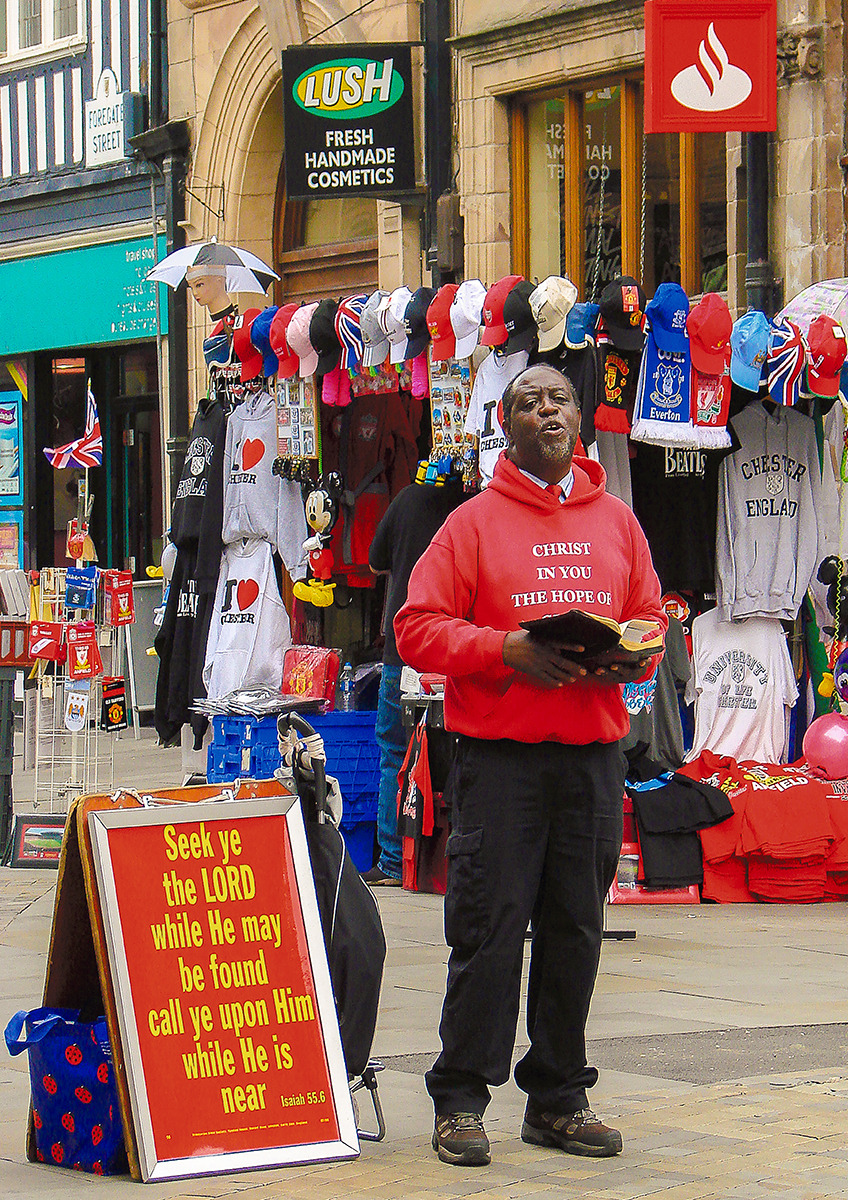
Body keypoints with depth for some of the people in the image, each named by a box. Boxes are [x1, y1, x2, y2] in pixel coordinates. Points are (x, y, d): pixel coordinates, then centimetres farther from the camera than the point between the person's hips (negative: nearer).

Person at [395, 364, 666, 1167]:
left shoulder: (616, 522, 14)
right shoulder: (474, 522, 2)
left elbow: (652, 620, 17)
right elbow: (417, 628, -3)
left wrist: (629, 656, -6)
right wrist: (507, 649, -16)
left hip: (593, 754, 4)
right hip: (501, 754, -4)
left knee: (575, 932, 7)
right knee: (488, 927, -5)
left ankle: (558, 1098, 17)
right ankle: (460, 1100, 3)